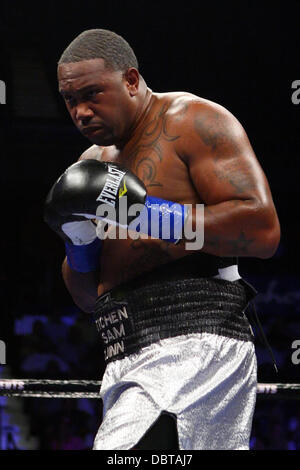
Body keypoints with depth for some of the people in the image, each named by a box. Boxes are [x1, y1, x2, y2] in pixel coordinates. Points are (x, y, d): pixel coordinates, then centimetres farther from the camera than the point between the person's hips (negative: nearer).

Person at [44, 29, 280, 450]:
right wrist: (79, 242, 3)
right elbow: (89, 298, 25)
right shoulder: (95, 161, 22)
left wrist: (147, 213, -17)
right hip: (127, 363, 9)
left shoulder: (192, 122, -1)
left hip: (193, 347, -9)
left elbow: (263, 230, -15)